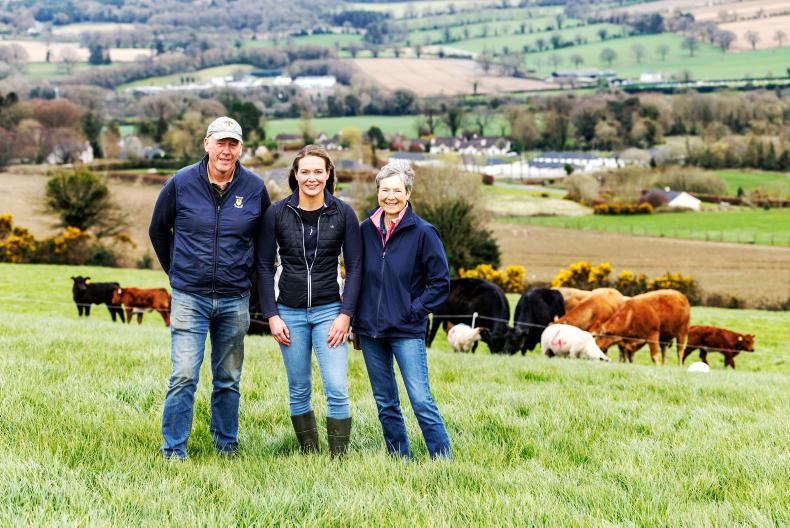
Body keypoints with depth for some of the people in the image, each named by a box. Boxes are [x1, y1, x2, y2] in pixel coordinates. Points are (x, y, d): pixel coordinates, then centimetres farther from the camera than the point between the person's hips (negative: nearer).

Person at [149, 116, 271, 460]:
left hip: (235, 300, 2)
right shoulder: (181, 183, -5)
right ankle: (173, 450, 0)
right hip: (189, 298, -2)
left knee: (229, 380, 11)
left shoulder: (254, 188, -1)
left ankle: (226, 444, 24)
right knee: (183, 377, -8)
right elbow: (157, 230, 11)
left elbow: (264, 237, 16)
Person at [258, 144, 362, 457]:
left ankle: (338, 459, -1)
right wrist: (271, 315, -3)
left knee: (337, 390, -9)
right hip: (290, 313, 1)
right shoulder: (277, 213, -1)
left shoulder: (343, 214, -2)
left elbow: (354, 267, 1)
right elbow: (265, 266, 3)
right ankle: (308, 455, 17)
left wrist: (345, 314, -7)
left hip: (329, 311, -1)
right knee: (299, 392, 6)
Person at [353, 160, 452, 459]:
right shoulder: (366, 230, 6)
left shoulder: (422, 232, -7)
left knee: (421, 400, -11)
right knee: (385, 403, 11)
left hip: (407, 331, -5)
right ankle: (399, 458, 22)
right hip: (370, 331, 5)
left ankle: (443, 460, -3)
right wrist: (356, 322, 11)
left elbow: (440, 283, -3)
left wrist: (414, 311, -9)